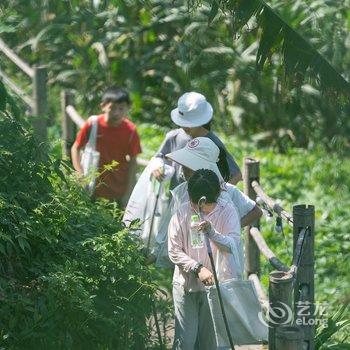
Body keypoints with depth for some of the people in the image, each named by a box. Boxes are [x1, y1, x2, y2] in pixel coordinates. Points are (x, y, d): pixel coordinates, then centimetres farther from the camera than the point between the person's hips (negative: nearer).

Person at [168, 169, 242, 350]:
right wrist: (198, 269, -17)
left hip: (217, 284, 0)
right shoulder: (182, 213, -5)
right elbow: (174, 251, -4)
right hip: (186, 285, 0)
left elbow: (233, 245, -16)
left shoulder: (227, 210, -5)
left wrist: (212, 232, -34)